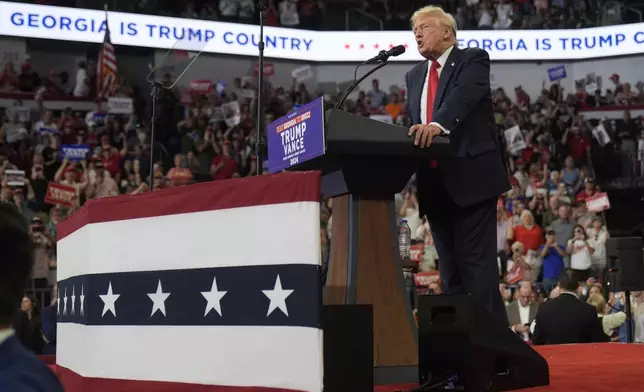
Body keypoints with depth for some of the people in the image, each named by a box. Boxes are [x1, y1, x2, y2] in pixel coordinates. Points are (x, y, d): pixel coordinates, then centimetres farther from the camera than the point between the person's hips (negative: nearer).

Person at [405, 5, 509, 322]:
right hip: (434, 182, 7)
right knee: (449, 266, 9)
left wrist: (437, 124, -39)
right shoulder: (414, 76, 20)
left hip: (470, 176, -6)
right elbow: (412, 127, 15)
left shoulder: (473, 60, -1)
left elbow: (464, 95, -22)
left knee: (477, 261, -7)